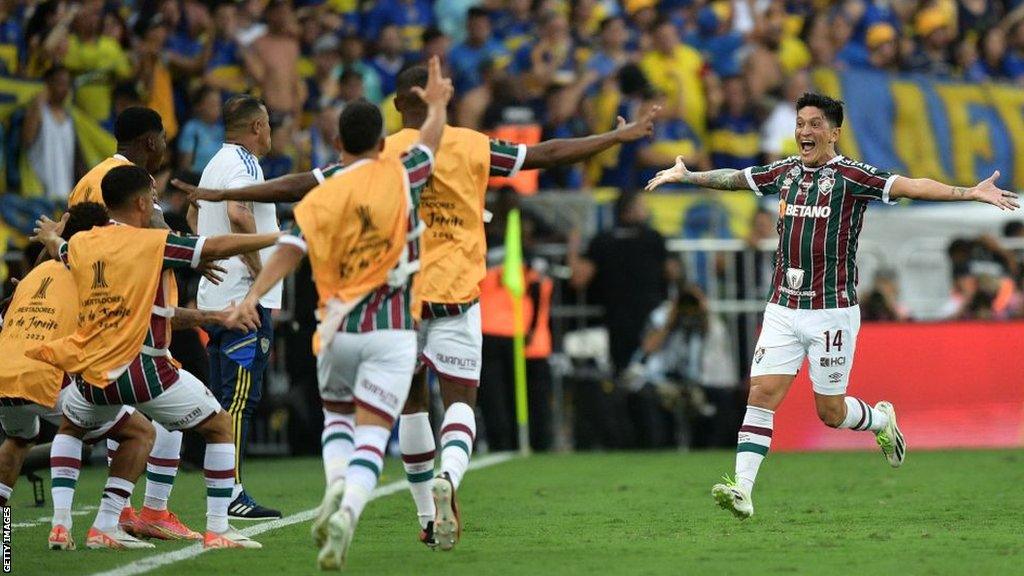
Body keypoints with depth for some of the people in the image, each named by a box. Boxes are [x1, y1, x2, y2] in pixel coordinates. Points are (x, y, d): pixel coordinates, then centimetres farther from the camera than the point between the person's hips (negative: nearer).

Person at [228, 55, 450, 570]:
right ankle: (350, 508, -29)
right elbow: (431, 138, 19)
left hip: (338, 329, 1)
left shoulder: (321, 197, -1)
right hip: (392, 331, -1)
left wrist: (254, 295, -24)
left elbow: (291, 248, -16)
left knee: (336, 416, 24)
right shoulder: (399, 177, 0)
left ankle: (336, 485, -3)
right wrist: (437, 102, 39)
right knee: (371, 436, -4)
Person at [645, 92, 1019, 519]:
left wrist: (972, 193, -31)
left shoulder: (851, 176, -8)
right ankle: (742, 489, -12)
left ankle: (882, 420, 36)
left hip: (832, 312, -4)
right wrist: (686, 176, 36)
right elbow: (733, 178, 26)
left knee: (830, 412, 4)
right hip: (782, 308, 4)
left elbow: (911, 186, -20)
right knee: (761, 396, -8)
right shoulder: (783, 172, 8)